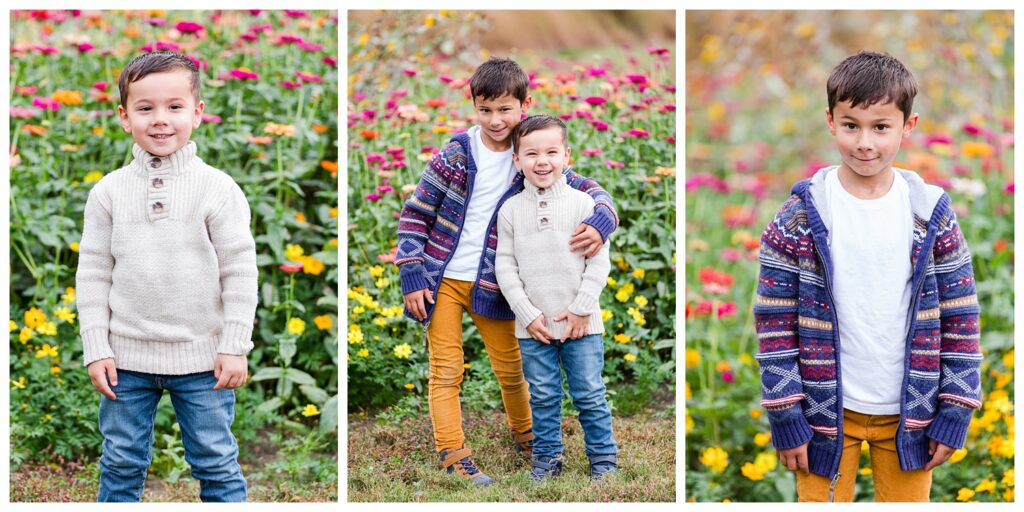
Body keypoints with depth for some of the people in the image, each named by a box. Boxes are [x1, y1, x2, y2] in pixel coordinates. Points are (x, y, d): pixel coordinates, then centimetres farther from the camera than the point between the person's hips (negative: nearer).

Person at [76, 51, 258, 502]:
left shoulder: (218, 189, -6)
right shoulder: (109, 191, 0)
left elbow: (240, 272, -5)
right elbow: (93, 273, 3)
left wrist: (234, 347, -8)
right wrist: (96, 348, -1)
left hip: (202, 357, -2)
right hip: (127, 356, 2)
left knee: (216, 464, 9)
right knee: (121, 464, 14)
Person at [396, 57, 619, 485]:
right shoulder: (456, 154, -11)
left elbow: (590, 191, 0)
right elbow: (414, 214, -6)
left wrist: (599, 223, -24)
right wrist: (412, 278, -9)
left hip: (490, 285, 3)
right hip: (441, 280, -2)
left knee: (511, 367, 14)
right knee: (446, 370, 1)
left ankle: (525, 436, 36)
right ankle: (453, 455, 8)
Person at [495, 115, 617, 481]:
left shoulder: (582, 203, -3)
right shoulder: (511, 210, 1)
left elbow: (599, 261, -4)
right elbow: (505, 266, 1)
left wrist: (582, 308, -9)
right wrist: (527, 314, -7)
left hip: (581, 325, -1)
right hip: (534, 326, 1)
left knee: (590, 395, 5)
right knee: (543, 397, 10)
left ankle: (603, 459, 18)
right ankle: (548, 458, 24)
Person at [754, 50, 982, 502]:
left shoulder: (932, 214, -3)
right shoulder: (800, 216, -8)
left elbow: (961, 318, 0)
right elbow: (775, 322, -6)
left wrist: (954, 415, -2)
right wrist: (786, 418, -8)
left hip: (911, 414, 1)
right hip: (826, 412, -1)